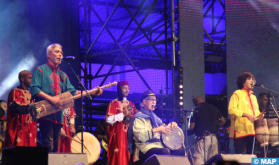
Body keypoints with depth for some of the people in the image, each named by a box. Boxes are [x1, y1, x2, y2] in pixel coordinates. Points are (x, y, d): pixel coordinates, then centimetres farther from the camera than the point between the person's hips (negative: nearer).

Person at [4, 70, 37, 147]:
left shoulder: (30, 94, 21)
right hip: (19, 128, -7)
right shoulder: (15, 92, -3)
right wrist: (30, 107, -22)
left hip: (30, 129, 7)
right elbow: (14, 108, -19)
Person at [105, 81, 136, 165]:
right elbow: (108, 119, -9)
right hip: (118, 135, -5)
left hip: (129, 135, 5)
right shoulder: (114, 103, 3)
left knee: (129, 156, -3)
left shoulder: (131, 104, 18)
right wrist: (123, 114, -11)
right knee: (118, 158, -10)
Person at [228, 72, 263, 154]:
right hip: (240, 131, -8)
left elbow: (256, 111, 29)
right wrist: (246, 115, -22)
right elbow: (231, 110, -13)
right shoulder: (237, 94, -1)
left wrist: (258, 116, 4)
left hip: (251, 131, 8)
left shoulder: (253, 97, 24)